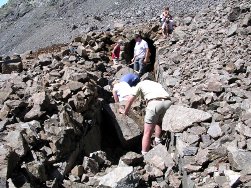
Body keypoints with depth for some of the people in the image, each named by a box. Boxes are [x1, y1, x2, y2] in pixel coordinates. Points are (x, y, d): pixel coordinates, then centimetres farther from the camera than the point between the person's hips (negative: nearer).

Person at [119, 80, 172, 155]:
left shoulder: (140, 84, 26)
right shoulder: (157, 84, 40)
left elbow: (130, 99, 24)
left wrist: (125, 112, 40)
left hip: (155, 103, -5)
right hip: (168, 102, 5)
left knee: (147, 133, 1)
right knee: (159, 121, 34)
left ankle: (144, 155, 2)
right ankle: (157, 141, 23)